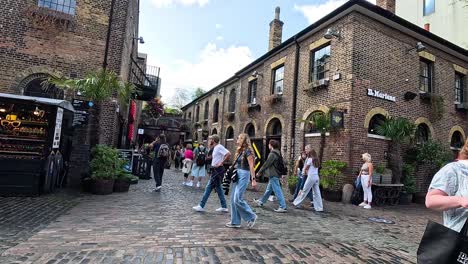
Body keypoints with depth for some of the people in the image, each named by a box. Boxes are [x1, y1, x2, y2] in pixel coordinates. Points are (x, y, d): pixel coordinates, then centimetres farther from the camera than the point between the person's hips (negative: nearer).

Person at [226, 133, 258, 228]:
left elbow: (251, 166, -16)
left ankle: (251, 217, 6)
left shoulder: (248, 151, -11)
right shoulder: (240, 151, 14)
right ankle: (235, 222, 18)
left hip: (244, 175, -9)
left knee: (238, 199, -12)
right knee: (233, 199, 9)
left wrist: (253, 179, -20)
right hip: (237, 175, 9)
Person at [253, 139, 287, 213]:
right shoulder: (277, 153, 11)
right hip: (275, 174, 10)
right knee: (268, 189, 20)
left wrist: (260, 172, -6)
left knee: (277, 191, -5)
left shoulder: (272, 154, -18)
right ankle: (261, 201, 35)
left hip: (273, 175, -10)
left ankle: (283, 207, -1)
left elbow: (266, 164, -16)